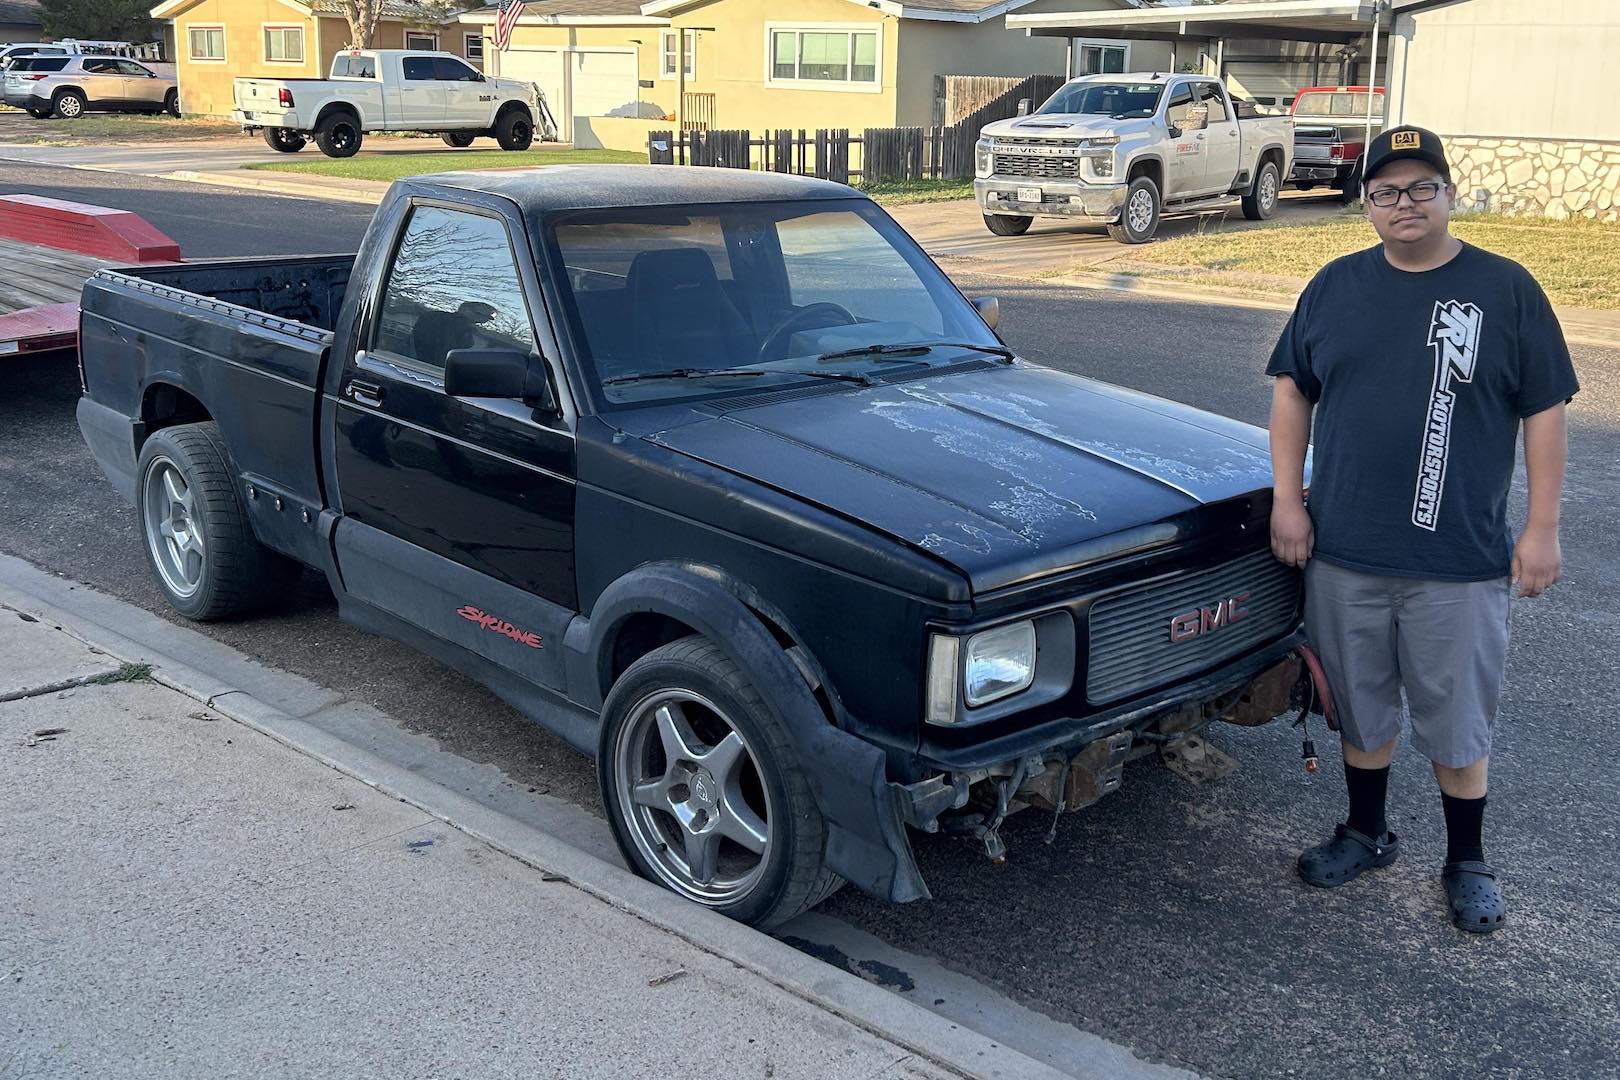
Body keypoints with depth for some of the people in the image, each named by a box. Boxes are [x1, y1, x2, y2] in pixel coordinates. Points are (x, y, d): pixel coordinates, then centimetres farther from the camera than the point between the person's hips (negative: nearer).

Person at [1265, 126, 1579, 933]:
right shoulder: (1336, 287, 4)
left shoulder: (1505, 290, -4)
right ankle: (1366, 834, 37)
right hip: (1343, 554, 3)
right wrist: (1287, 499, 1)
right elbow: (1292, 389, 9)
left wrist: (1542, 530, -6)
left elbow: (1544, 411, -2)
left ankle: (1467, 863, 28)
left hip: (1459, 562, -2)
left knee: (1456, 721, 8)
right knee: (1360, 708, 17)